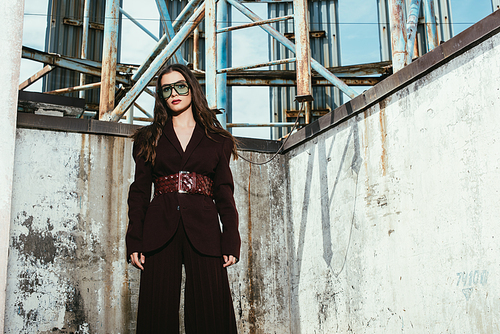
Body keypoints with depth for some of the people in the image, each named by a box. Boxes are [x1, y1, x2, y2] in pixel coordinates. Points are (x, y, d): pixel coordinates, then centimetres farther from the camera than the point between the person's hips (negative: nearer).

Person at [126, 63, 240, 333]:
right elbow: (139, 192, 11)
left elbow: (225, 194, 10)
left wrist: (231, 243, -2)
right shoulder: (149, 139, 17)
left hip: (202, 230, 0)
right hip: (160, 231, 1)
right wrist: (134, 242, -1)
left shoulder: (217, 141, 16)